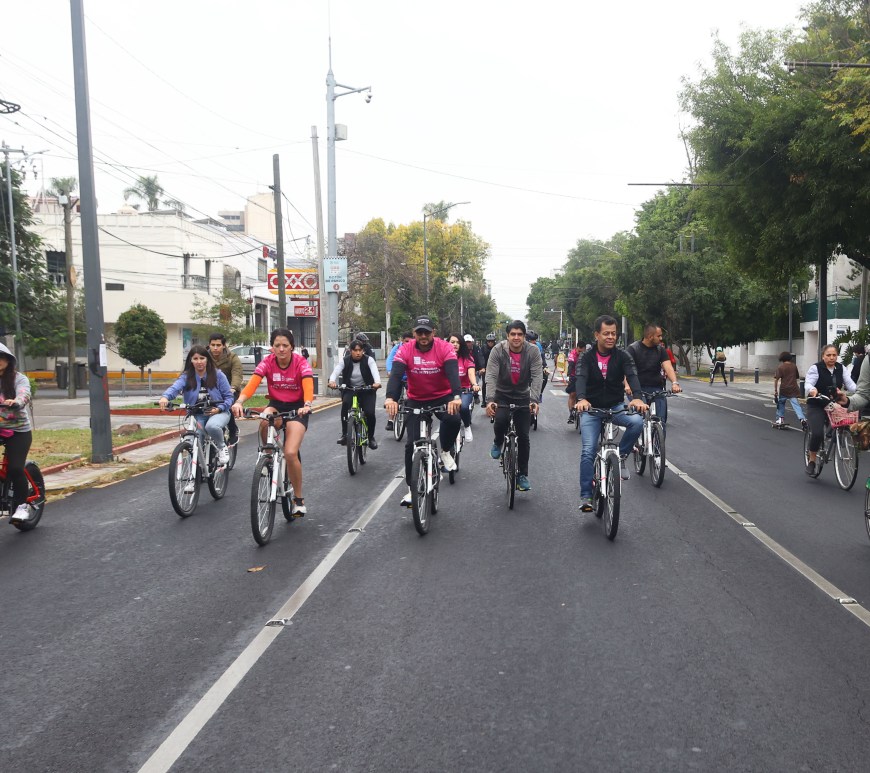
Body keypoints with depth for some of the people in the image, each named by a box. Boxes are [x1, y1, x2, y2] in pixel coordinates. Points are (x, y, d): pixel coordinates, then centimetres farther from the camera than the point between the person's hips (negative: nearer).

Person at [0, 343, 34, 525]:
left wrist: (16, 402, -43)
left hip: (18, 431, -3)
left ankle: (22, 505, 1)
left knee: (15, 468, -15)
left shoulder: (18, 378, -1)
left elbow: (24, 394, -20)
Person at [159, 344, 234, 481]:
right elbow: (175, 388, -24)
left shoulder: (218, 375, -5)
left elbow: (229, 396, -2)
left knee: (212, 426, -37)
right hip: (197, 415, 2)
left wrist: (219, 408, -20)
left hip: (217, 412, -2)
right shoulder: (186, 377, -3)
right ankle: (193, 479, 8)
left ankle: (222, 447, -4)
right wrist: (165, 397, -46)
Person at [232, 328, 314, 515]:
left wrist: (306, 405, -53)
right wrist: (239, 401, -44)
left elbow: (308, 386, -32)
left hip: (296, 408, -3)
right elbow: (252, 383, -25)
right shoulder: (267, 362, -11)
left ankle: (299, 499, 0)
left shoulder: (301, 362, -17)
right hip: (276, 405, 3)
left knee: (290, 453, -20)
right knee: (265, 421, -36)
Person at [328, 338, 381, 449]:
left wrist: (377, 382, -50)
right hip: (349, 390, 1)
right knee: (345, 403, -32)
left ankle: (371, 437, 9)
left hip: (366, 390, 0)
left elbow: (375, 372, -27)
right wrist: (332, 381, -45)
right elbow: (336, 372, -21)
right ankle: (345, 435, -22)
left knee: (370, 413, -20)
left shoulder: (369, 360, -10)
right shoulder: (344, 361, -6)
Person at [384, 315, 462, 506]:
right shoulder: (405, 350, -14)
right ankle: (412, 489, 8)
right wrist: (390, 398, -45)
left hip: (442, 397, -1)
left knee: (453, 419, -33)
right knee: (412, 444, -5)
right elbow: (395, 375, -26)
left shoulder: (445, 348, -16)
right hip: (416, 401, 1)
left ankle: (445, 452, -2)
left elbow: (453, 373, -29)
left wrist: (456, 396, -47)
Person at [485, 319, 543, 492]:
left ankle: (523, 475, 16)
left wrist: (534, 400, -34)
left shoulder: (533, 351, -15)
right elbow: (491, 376, -23)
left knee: (523, 436, 1)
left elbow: (537, 377, -20)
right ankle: (498, 442, 5)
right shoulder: (498, 350, -17)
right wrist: (490, 400, -37)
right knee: (500, 419, -31)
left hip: (523, 397, 1)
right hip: (502, 394, -1)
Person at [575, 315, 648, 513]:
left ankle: (620, 456, -5)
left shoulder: (623, 357, -4)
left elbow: (632, 376, -20)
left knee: (637, 422, -30)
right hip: (591, 409, -1)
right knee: (588, 451, -12)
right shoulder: (586, 357, -7)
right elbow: (580, 378, -24)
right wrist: (581, 399, -46)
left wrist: (637, 398, -42)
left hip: (616, 407, 1)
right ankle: (586, 496, -2)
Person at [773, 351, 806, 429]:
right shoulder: (794, 366, 9)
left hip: (783, 389, -2)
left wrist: (775, 390, -7)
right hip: (793, 389, 2)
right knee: (796, 404, -7)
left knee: (781, 403, 19)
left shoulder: (781, 367, -2)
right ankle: (802, 418, -24)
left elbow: (776, 379, -10)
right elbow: (797, 377, 20)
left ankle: (780, 418, 21)